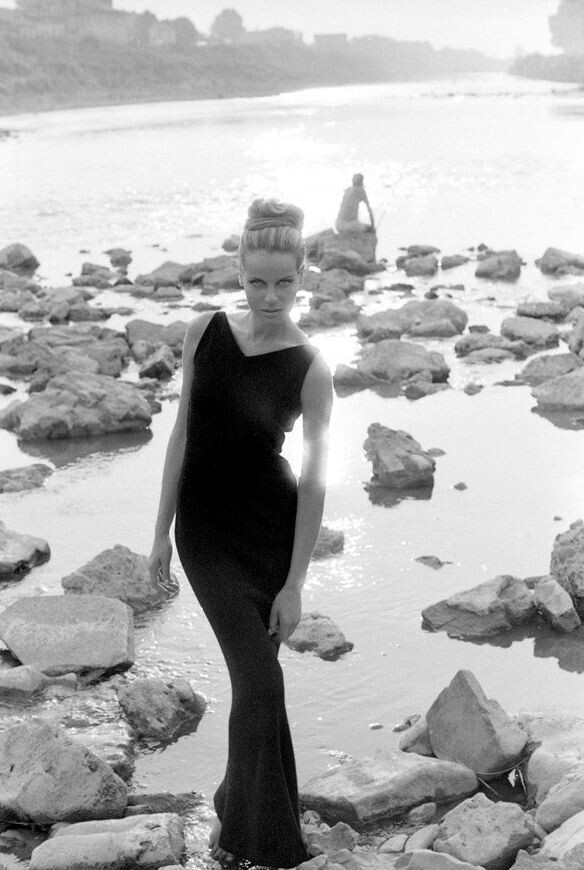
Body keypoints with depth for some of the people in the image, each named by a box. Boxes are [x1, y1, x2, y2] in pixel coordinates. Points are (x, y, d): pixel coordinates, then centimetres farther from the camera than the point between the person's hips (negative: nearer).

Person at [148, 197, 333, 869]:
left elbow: (314, 479, -9)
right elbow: (183, 432, 3)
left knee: (253, 680, 9)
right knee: (260, 683, -6)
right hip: (206, 530, 1)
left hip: (274, 530, -1)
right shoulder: (205, 333, -4)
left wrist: (295, 583, -9)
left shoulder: (310, 369, -11)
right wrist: (162, 529, 4)